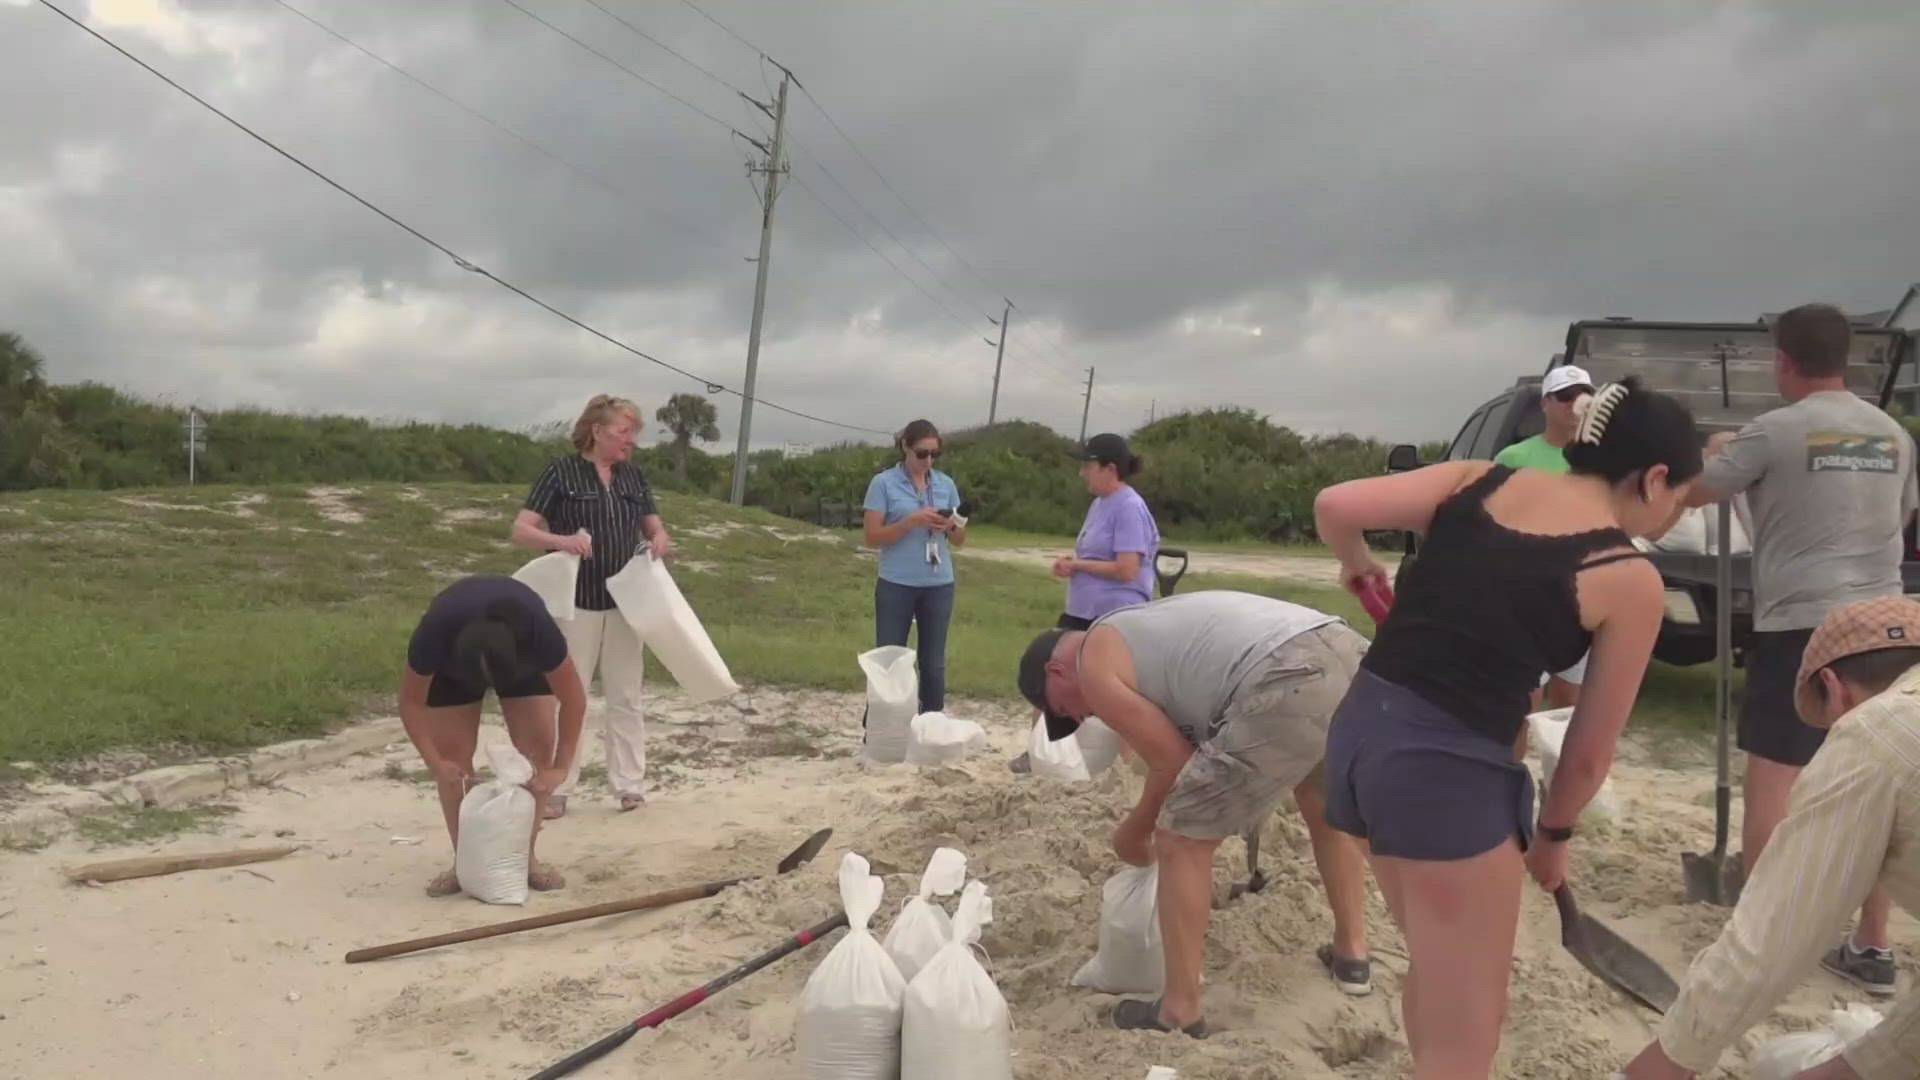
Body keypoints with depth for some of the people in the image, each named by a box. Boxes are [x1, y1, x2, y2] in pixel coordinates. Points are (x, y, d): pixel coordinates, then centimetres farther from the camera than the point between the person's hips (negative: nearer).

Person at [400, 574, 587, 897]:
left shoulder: (539, 630, -43)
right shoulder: (433, 634, -41)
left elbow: (573, 699, -30)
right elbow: (412, 703, -25)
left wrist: (560, 768, -33)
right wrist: (435, 762, -34)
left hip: (521, 658, 0)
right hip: (451, 668, 0)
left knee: (538, 745, -12)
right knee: (453, 753, -11)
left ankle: (525, 857, -1)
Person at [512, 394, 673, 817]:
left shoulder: (634, 476, 7)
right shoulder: (561, 472, -6)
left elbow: (655, 528, 14)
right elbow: (521, 530, -9)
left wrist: (660, 542, -10)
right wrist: (561, 540, -28)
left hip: (623, 605, 4)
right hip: (575, 604, -4)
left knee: (626, 698, 9)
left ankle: (630, 786, 17)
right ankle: (556, 789, 13)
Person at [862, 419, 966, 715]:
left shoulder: (946, 484, 7)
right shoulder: (884, 483, -4)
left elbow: (960, 539, 12)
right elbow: (873, 537, -8)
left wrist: (951, 526, -11)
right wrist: (911, 521, -20)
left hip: (939, 586, 3)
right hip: (896, 586, -3)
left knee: (934, 664, 7)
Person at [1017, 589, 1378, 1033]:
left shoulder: (1094, 666, 8)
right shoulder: (1141, 631, 34)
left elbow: (1173, 763, 7)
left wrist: (1133, 834, 24)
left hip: (1290, 685, -9)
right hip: (1349, 653, 10)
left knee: (1180, 839, 7)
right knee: (1326, 807, 36)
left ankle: (1179, 1011, 16)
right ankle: (1352, 954, 49)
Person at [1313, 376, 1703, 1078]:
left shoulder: (1480, 480, 9)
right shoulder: (1631, 580, -1)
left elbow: (1334, 506, -2)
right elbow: (1589, 750, 5)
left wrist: (1356, 566, 19)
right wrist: (1553, 836, 22)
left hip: (1359, 731, 7)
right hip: (1448, 769, -7)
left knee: (1436, 969, 29)